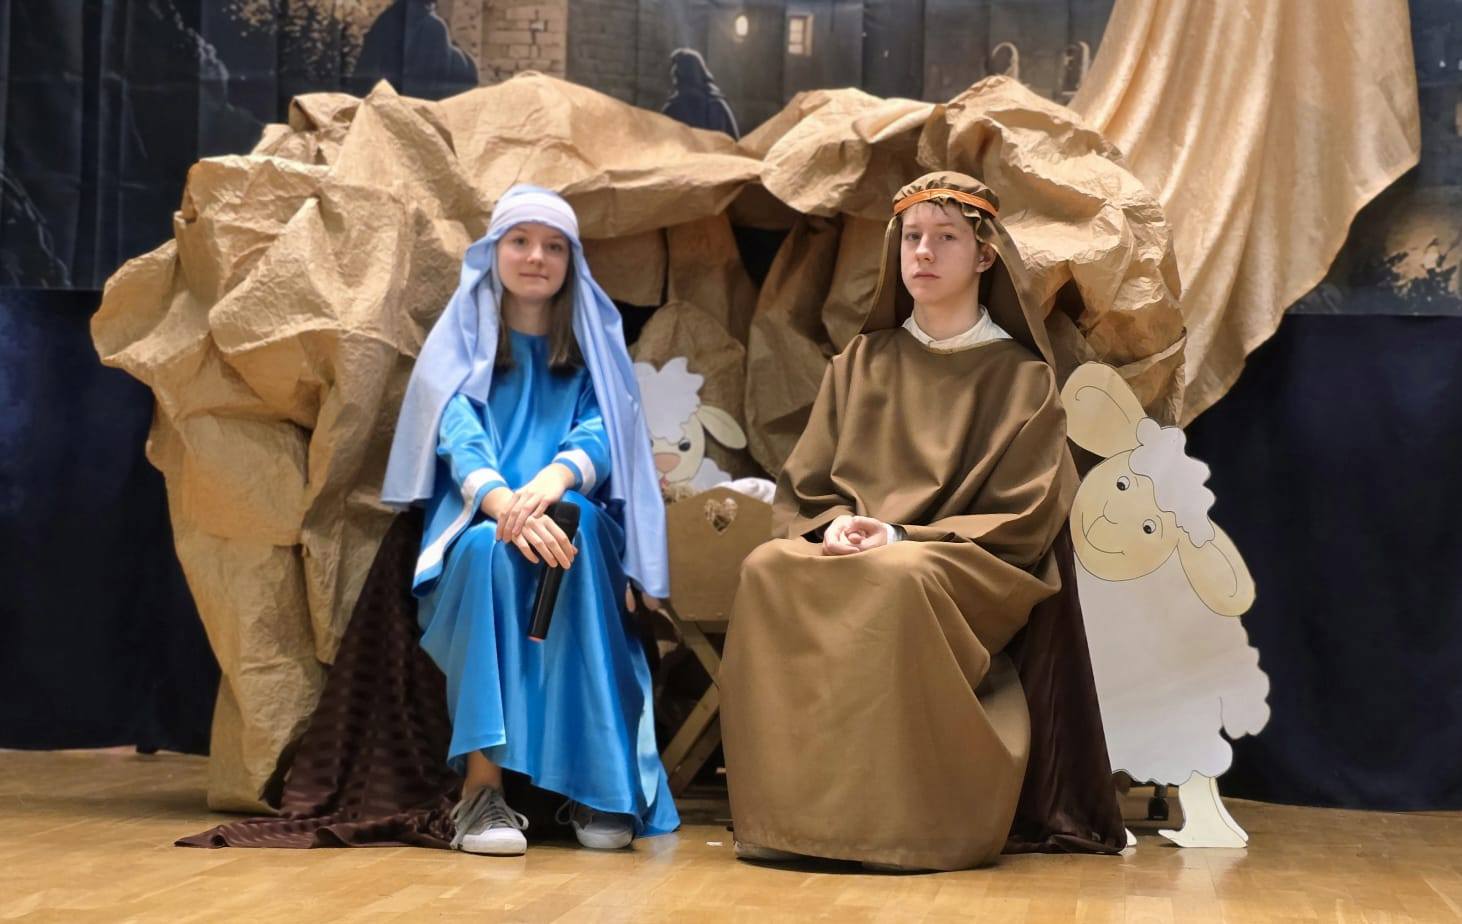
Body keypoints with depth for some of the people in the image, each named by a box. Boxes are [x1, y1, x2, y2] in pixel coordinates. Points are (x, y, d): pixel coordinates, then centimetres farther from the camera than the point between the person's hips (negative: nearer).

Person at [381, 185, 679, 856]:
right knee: (489, 545, -37)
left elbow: (601, 431, -2)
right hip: (476, 520, -1)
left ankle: (596, 780, -35)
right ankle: (481, 784, -43)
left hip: (573, 521, 1)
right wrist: (504, 503, -30)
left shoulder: (593, 343, 17)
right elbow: (457, 438, -6)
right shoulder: (462, 337, 12)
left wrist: (553, 480, -27)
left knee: (574, 523, -36)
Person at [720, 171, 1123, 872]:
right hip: (848, 552, 4)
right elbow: (804, 486, 13)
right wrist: (835, 525, -11)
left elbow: (1023, 523, -2)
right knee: (768, 571, -29)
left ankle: (911, 823, -30)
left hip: (972, 574, -3)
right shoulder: (861, 363, 18)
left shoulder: (1022, 378, 7)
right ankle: (788, 814, -25)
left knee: (900, 579, -38)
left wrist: (903, 538, -15)